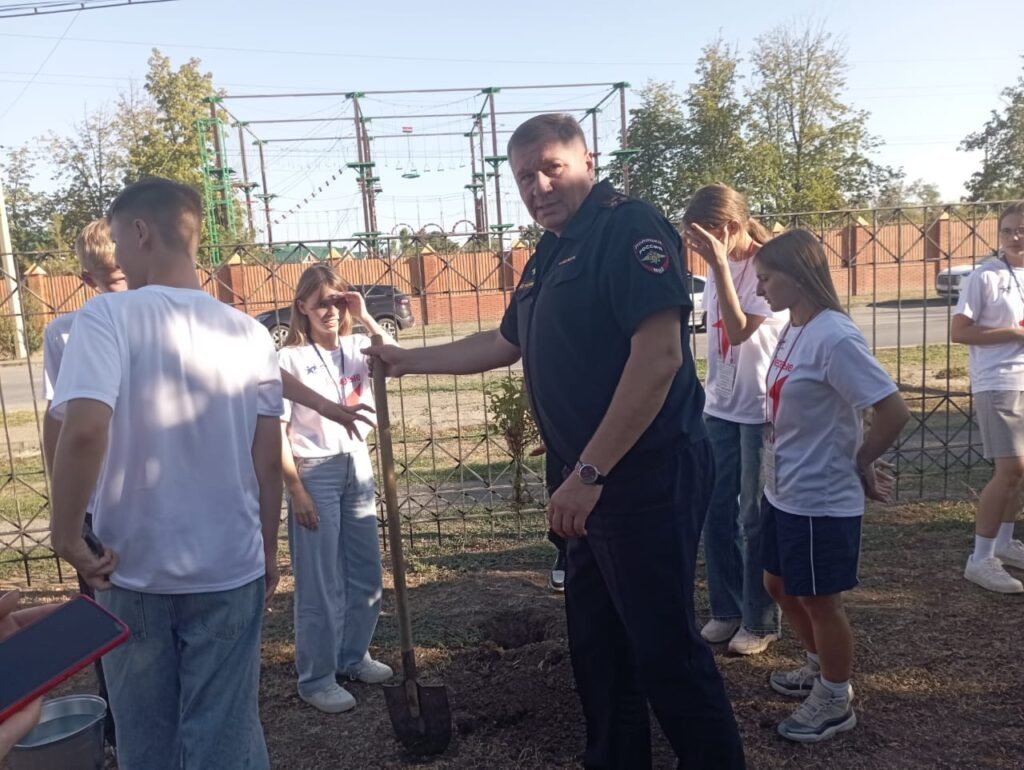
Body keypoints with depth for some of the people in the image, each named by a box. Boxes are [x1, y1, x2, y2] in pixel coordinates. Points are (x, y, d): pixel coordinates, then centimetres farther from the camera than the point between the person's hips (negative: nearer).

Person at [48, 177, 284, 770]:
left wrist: (67, 535, -12)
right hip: (231, 569, 2)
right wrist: (269, 550, 11)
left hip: (134, 570, -2)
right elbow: (268, 459, 0)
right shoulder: (250, 333, -1)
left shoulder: (108, 315, -12)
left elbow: (84, 429, -26)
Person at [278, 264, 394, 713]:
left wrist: (365, 318, -14)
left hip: (357, 466, 6)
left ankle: (353, 656, 33)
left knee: (366, 572, 14)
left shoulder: (355, 348, 4)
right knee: (320, 583, 3)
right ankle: (316, 679, 18)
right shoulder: (290, 358, -9)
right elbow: (277, 431, -10)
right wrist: (296, 490, -13)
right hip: (314, 473, -5)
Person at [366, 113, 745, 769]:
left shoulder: (628, 228, -12)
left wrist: (586, 473, -23)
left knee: (664, 647, 1)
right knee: (596, 640, 18)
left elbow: (660, 354, -23)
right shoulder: (550, 256, 16)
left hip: (649, 473, -9)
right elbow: (504, 344, 29)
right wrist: (408, 360, 30)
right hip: (597, 478, 9)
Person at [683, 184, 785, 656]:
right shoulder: (719, 268, 7)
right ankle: (727, 609, 26)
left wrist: (719, 264, -25)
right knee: (716, 512, 9)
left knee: (754, 518, 4)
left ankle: (760, 620, 20)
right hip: (719, 407, 7)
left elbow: (739, 330, -23)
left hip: (760, 409, -6)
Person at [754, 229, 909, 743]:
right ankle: (820, 668, 44)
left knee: (819, 601, 8)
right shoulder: (793, 329, 5)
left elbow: (894, 411, -24)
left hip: (821, 501, -9)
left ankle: (836, 702, 31)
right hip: (782, 493, 9)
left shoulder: (834, 338, -23)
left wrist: (859, 465, -10)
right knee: (779, 586, 22)